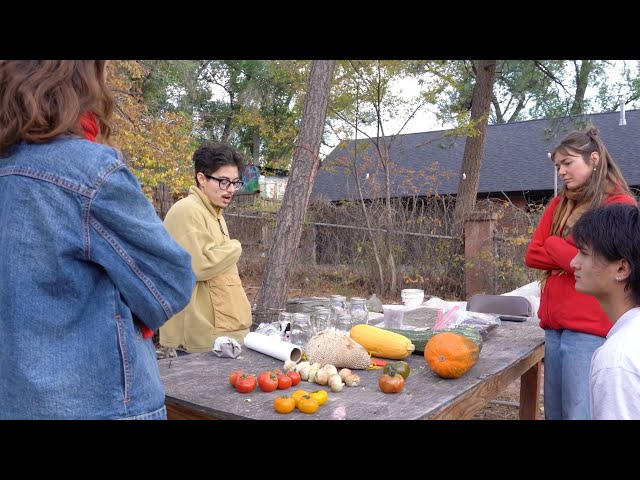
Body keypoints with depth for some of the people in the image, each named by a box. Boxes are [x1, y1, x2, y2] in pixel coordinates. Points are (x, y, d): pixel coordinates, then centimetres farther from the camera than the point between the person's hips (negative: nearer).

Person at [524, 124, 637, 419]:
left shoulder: (620, 205, -7)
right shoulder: (559, 204, 13)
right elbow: (532, 255, 7)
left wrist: (554, 245, -4)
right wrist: (574, 258, -6)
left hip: (590, 331, -7)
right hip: (554, 325, 7)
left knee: (579, 413, -2)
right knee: (554, 413, 15)